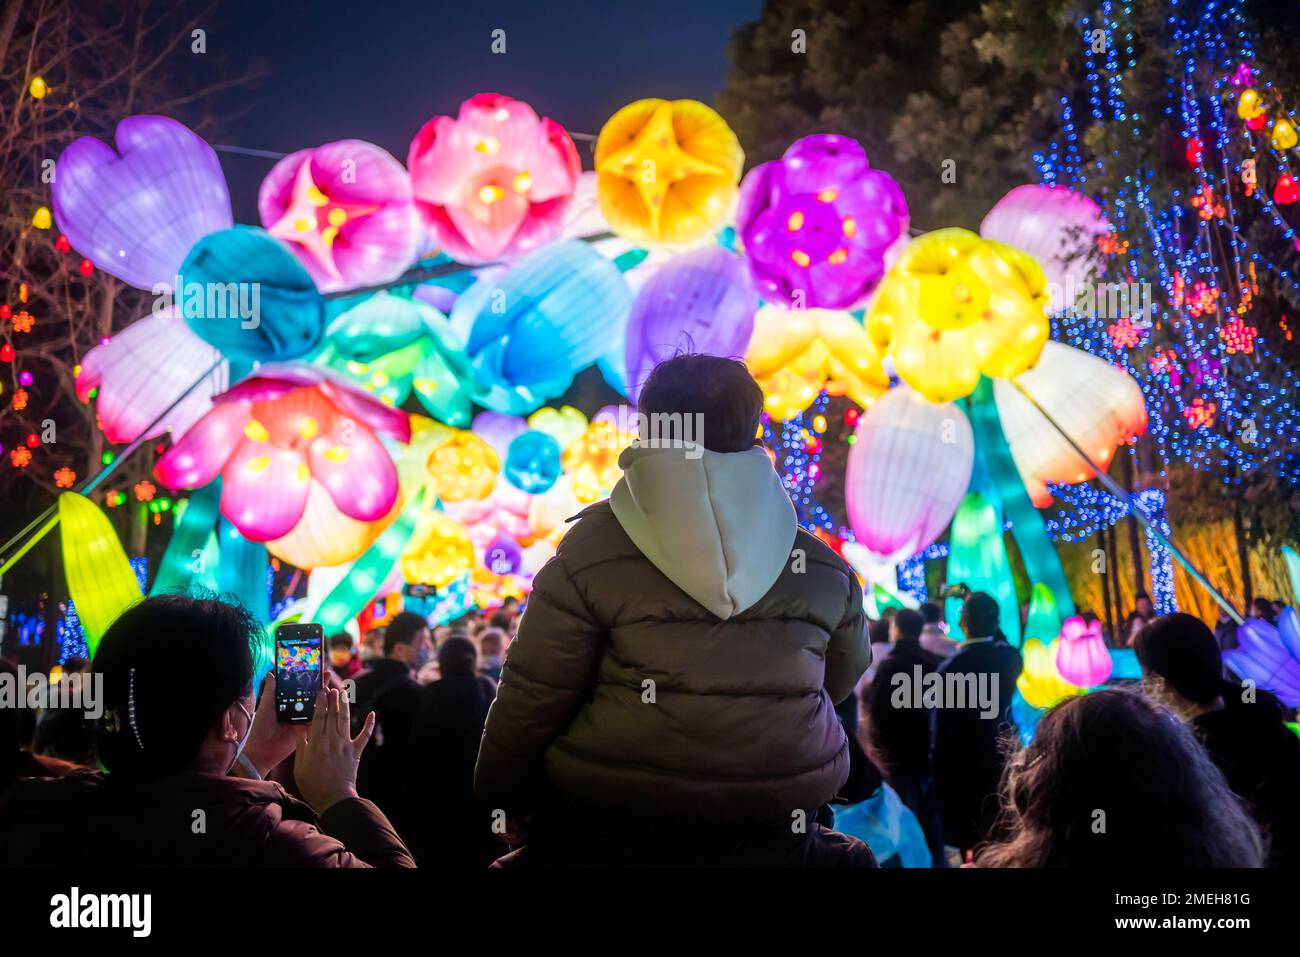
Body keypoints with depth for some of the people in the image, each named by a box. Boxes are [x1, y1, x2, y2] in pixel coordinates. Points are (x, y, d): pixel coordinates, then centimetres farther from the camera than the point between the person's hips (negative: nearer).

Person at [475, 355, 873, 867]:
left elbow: (531, 700, -8)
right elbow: (845, 676, 15)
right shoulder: (825, 566, -1)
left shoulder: (591, 551, -11)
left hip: (612, 832, -2)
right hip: (776, 837, 3)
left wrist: (505, 804, 9)